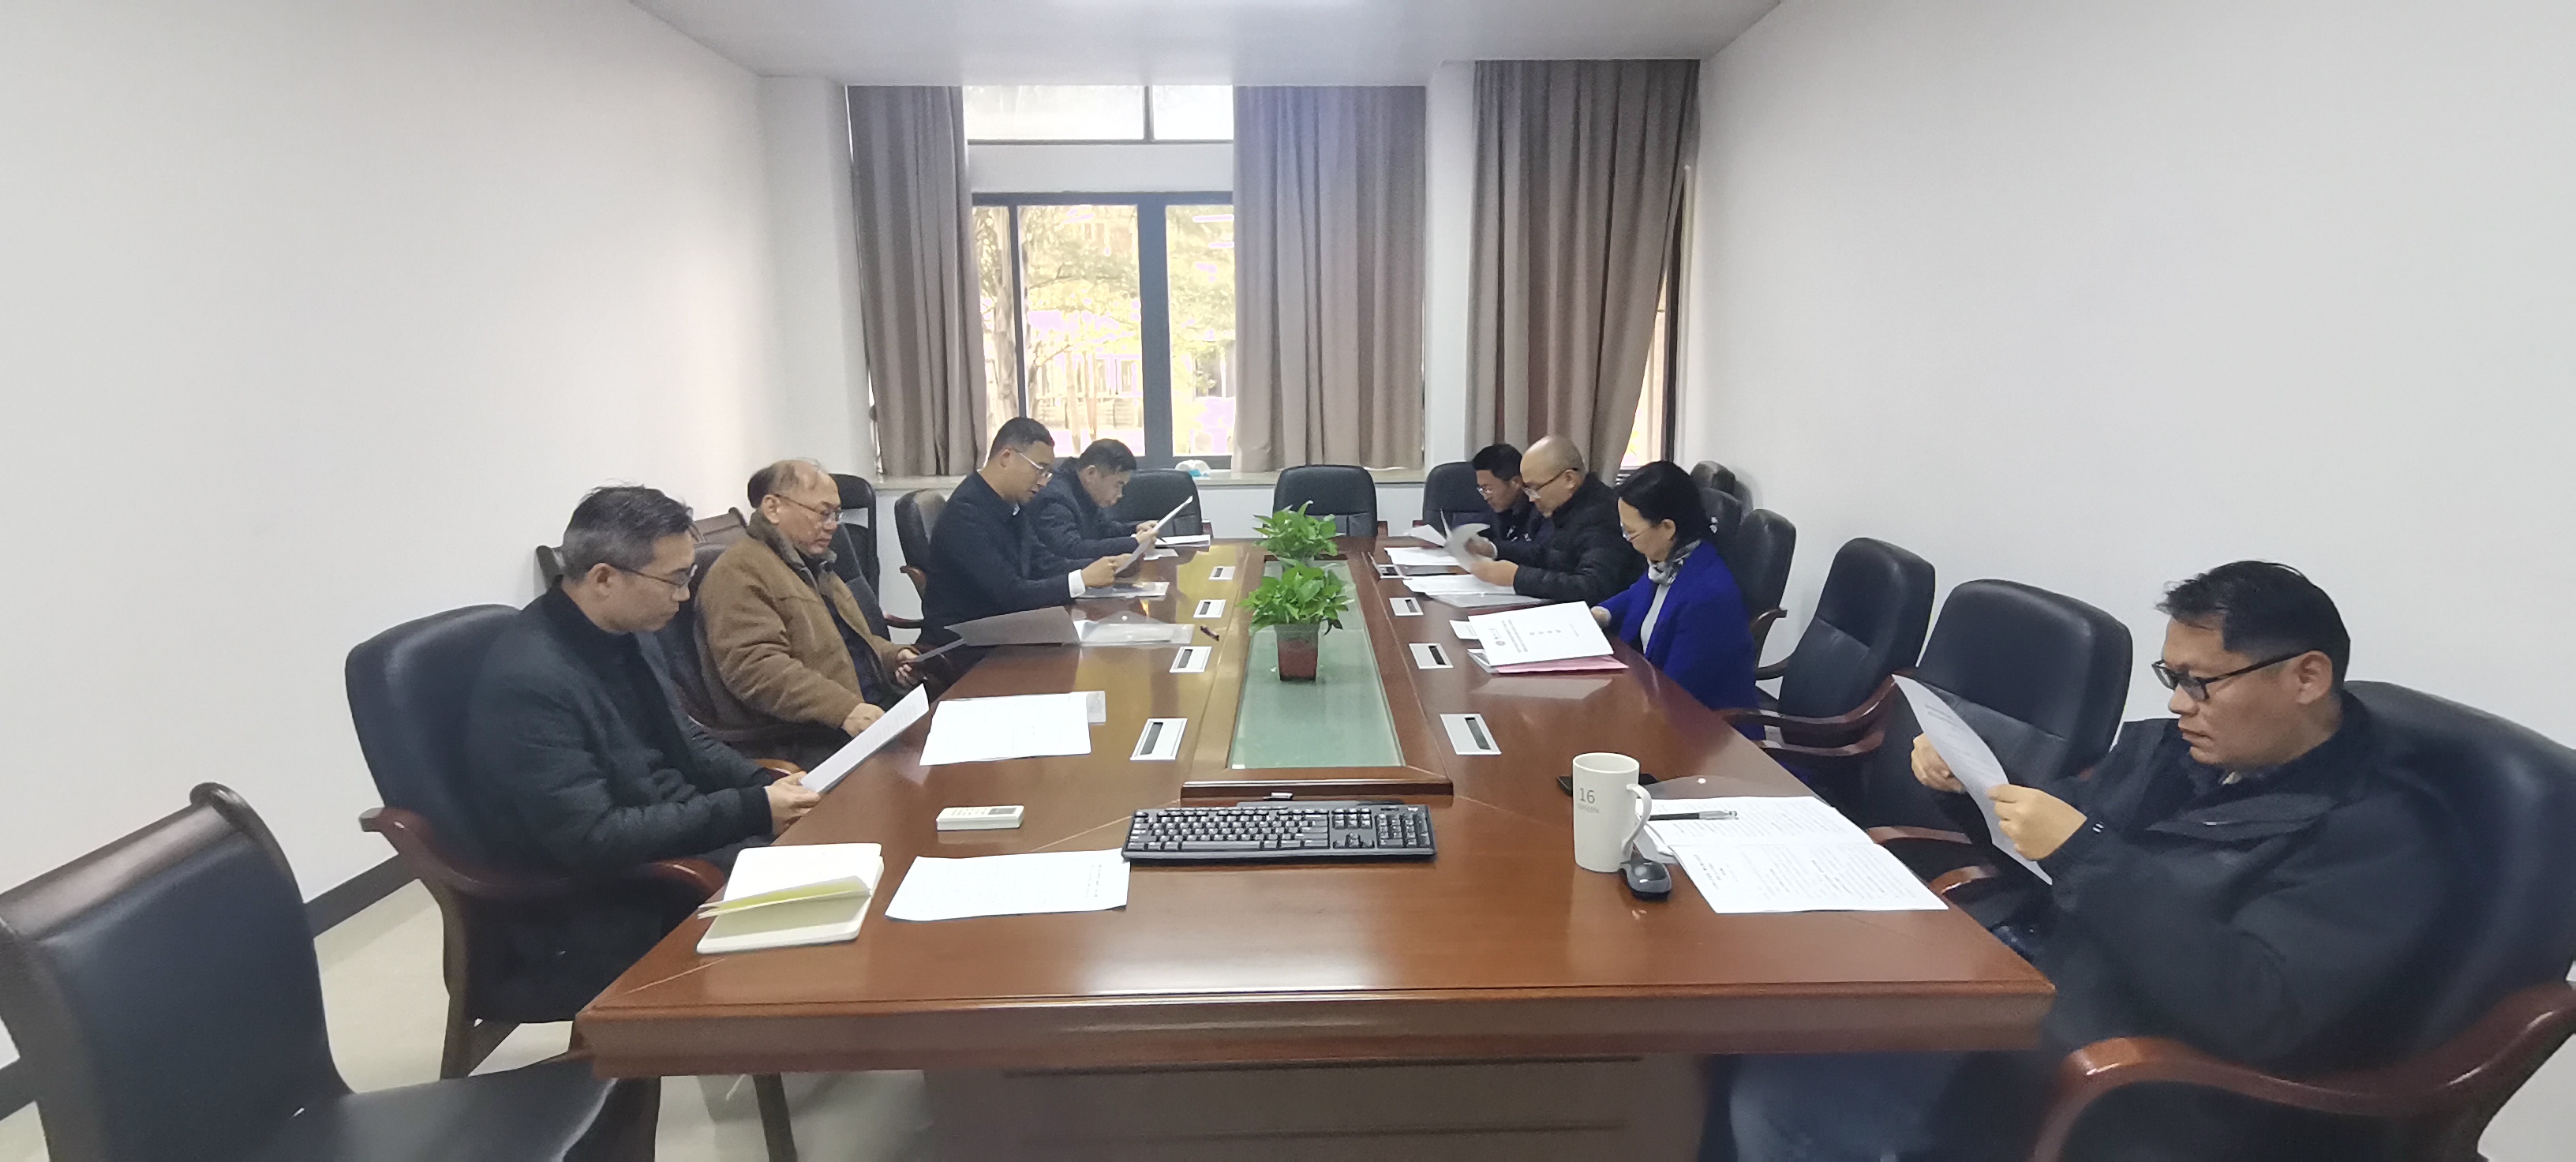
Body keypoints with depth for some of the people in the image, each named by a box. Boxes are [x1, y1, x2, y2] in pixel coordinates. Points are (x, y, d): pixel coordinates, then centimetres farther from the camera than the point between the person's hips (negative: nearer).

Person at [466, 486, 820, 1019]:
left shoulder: (616, 633, 1)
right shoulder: (529, 679, -24)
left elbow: (681, 738, 14)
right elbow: (590, 839, -26)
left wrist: (766, 785, -2)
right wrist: (750, 811, -24)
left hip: (674, 833, 8)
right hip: (594, 912, -8)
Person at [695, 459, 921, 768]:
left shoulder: (814, 564, 24)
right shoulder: (738, 571, -8)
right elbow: (754, 667, -21)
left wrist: (893, 656, 13)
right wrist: (845, 709, -30)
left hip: (871, 715, 10)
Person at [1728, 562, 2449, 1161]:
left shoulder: (2380, 837, -11)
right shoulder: (2165, 750, 10)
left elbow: (2256, 1014, -25)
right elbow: (2041, 852, 24)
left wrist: (2083, 855, -27)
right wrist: (1967, 782, 3)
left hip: (2129, 1104, -7)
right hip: (2006, 1010, 7)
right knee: (1772, 1092, -9)